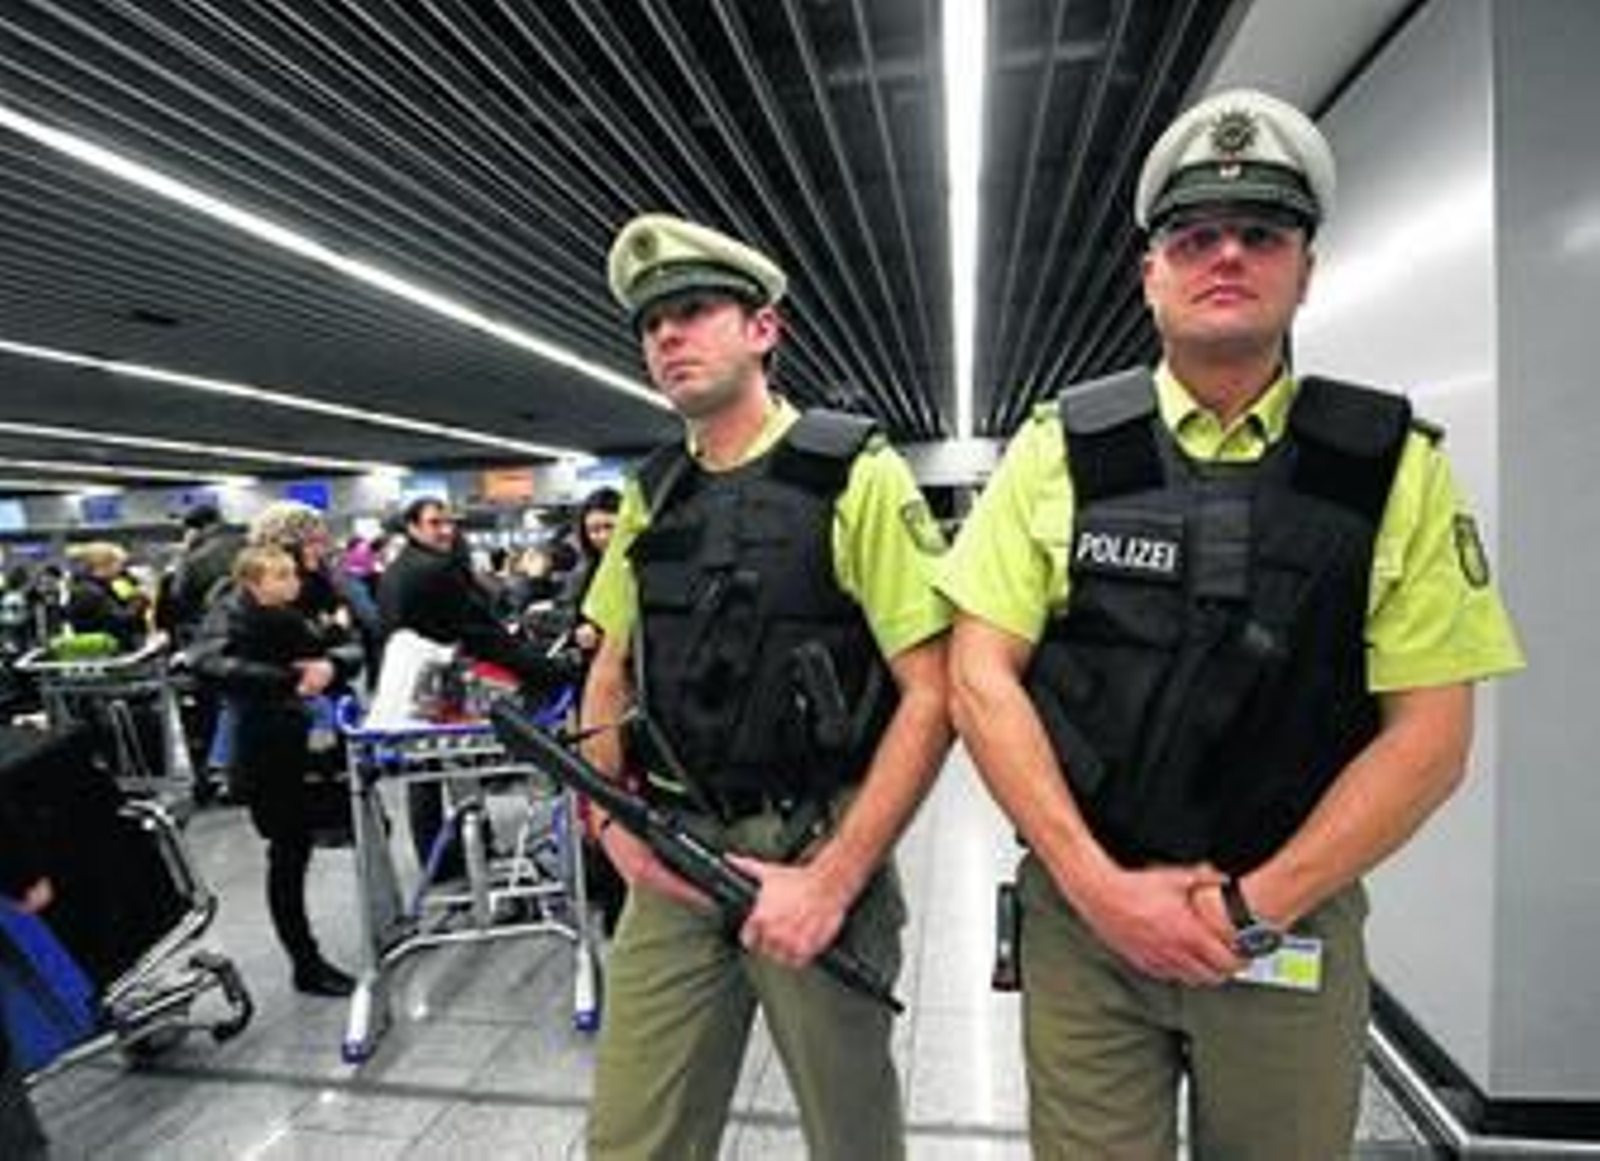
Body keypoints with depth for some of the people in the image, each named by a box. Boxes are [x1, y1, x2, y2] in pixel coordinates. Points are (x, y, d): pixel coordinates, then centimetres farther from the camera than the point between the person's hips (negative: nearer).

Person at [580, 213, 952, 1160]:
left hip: (818, 850, -4)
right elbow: (610, 672, 15)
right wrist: (611, 815, 0)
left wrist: (832, 882, -17)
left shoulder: (855, 475, -10)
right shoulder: (651, 494, 7)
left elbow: (931, 695, -14)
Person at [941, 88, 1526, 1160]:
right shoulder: (1063, 448, -4)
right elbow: (981, 680, -6)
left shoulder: (1396, 465, -2)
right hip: (1081, 911, 0)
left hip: (1295, 926, 1)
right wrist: (1099, 886, -12)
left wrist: (1252, 904, -11)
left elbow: (1430, 735, -3)